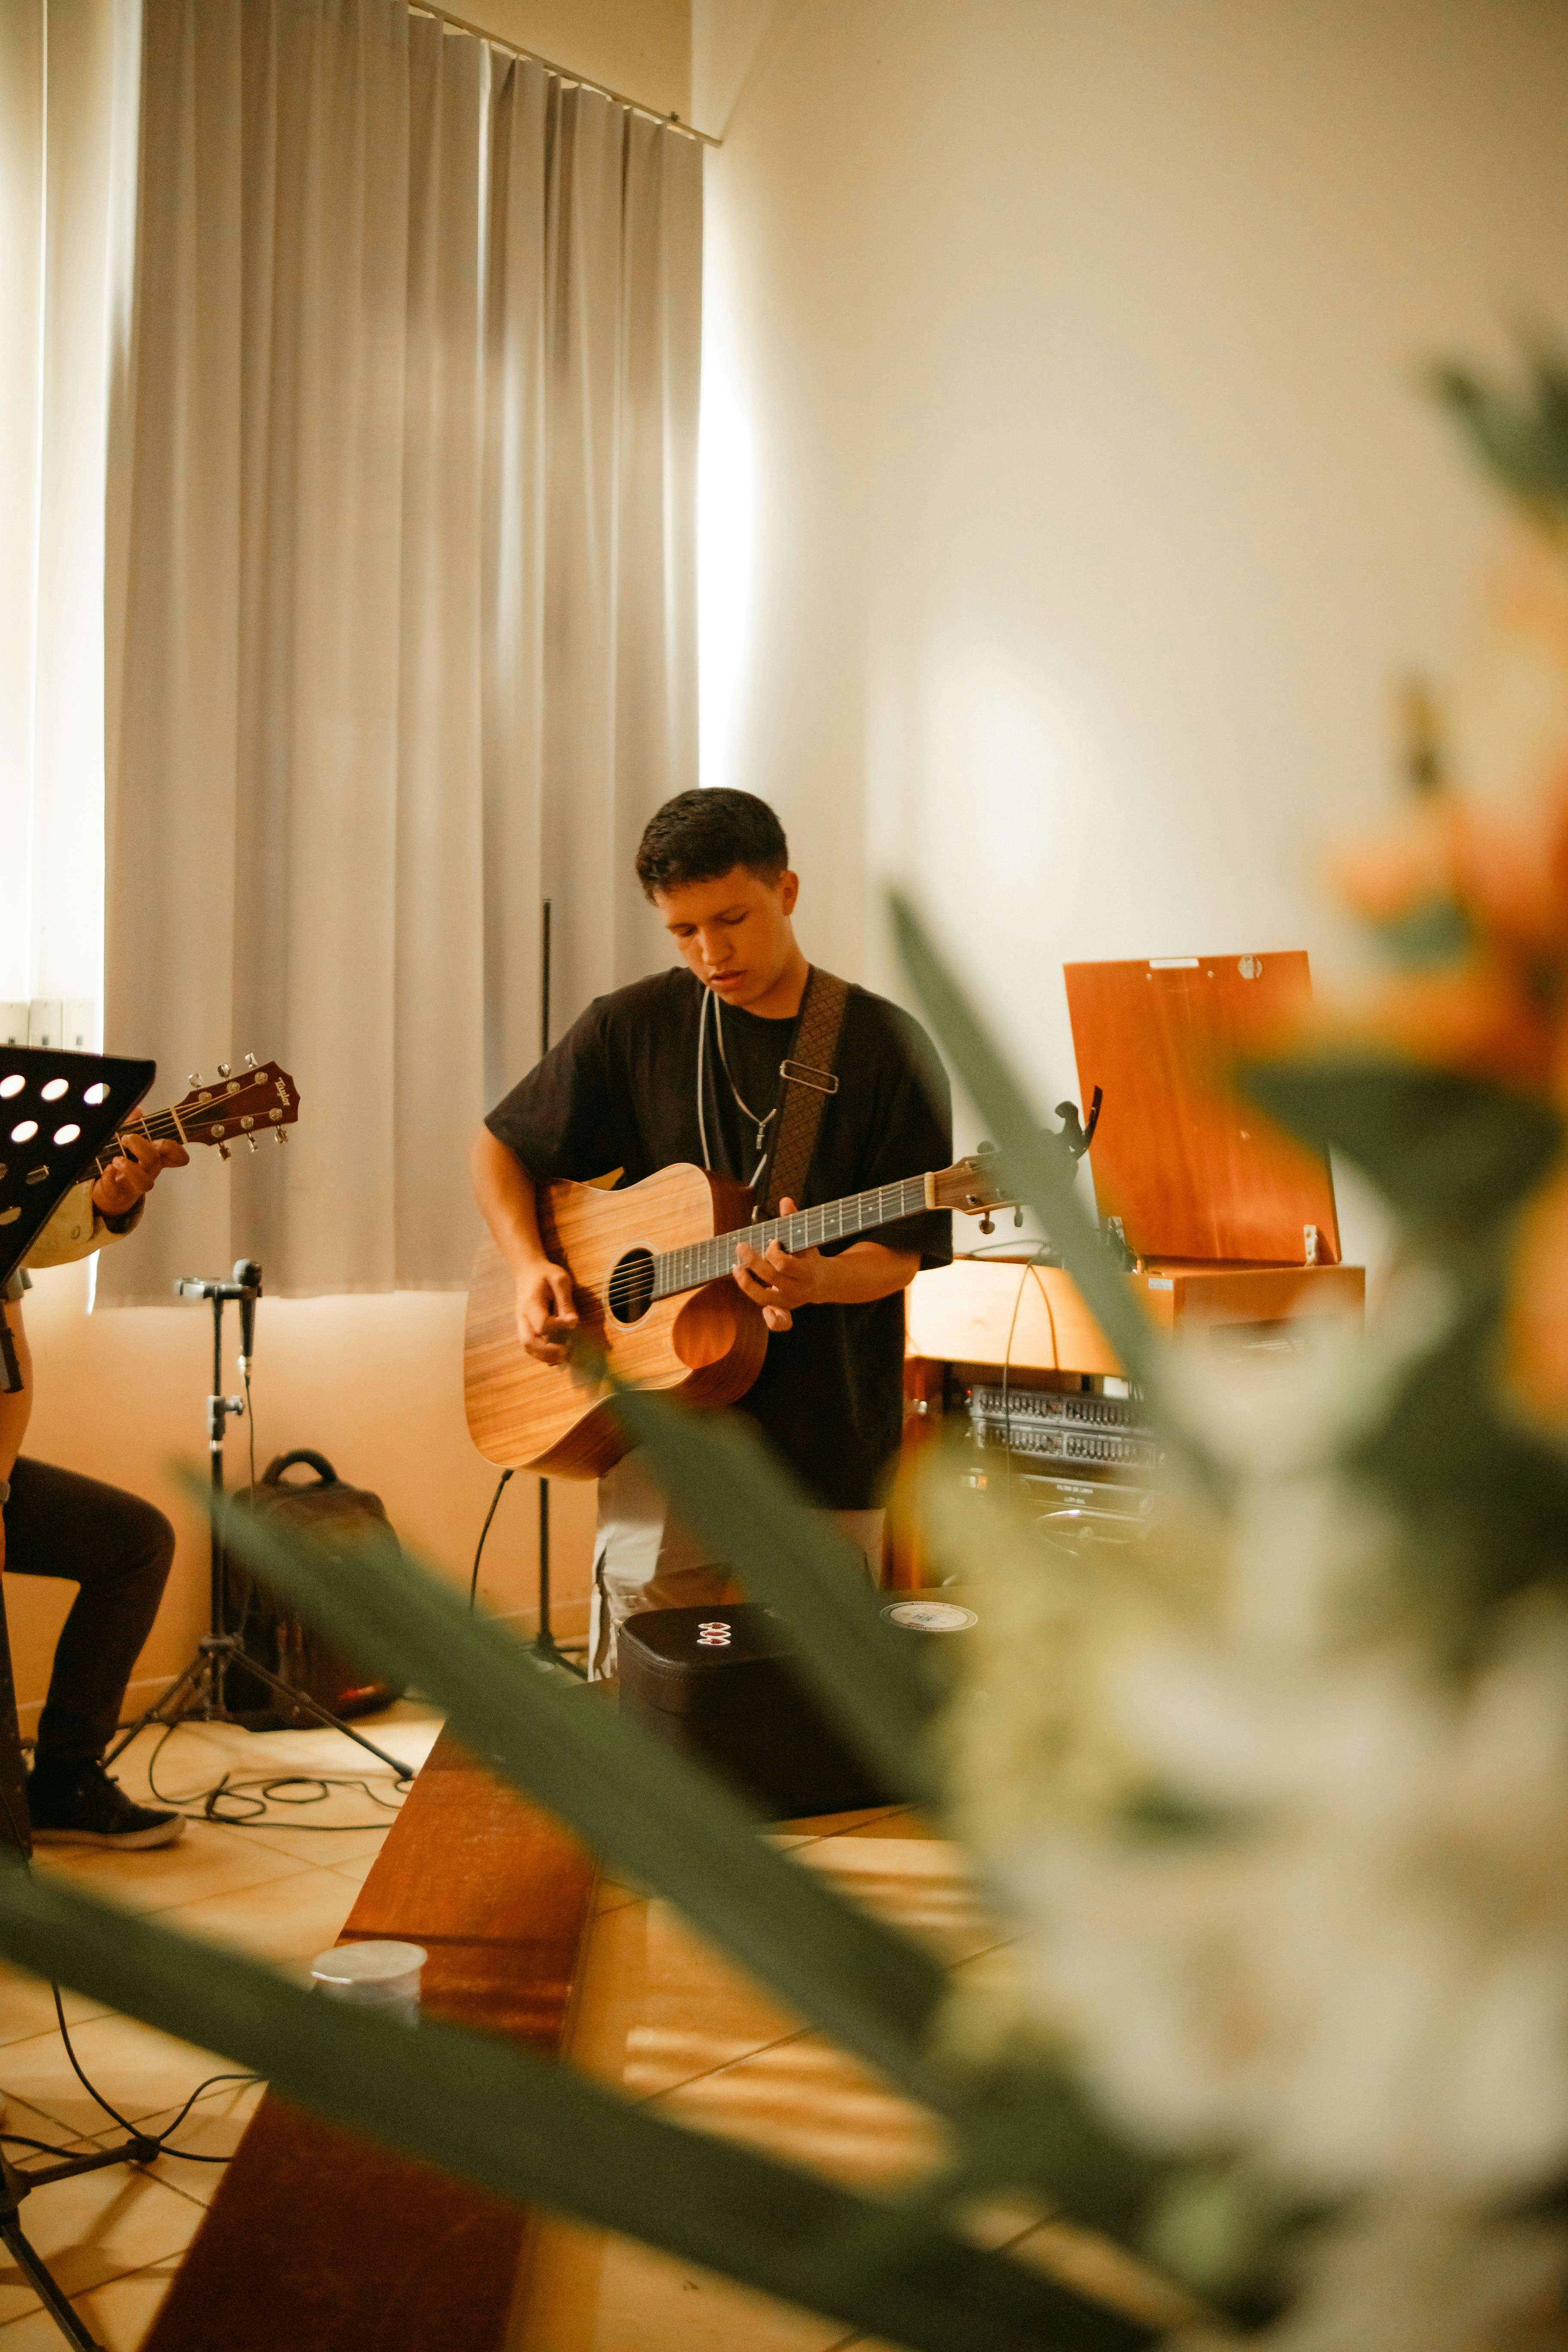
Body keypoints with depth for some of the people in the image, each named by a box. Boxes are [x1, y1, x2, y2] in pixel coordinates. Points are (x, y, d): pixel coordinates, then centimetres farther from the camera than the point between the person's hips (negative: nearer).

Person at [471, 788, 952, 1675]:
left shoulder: (888, 1047, -2)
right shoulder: (634, 1027, 3)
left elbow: (901, 1253, -4)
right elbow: (501, 1147, 13)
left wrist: (816, 1282, -25)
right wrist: (530, 1266, -5)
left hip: (830, 1442, 0)